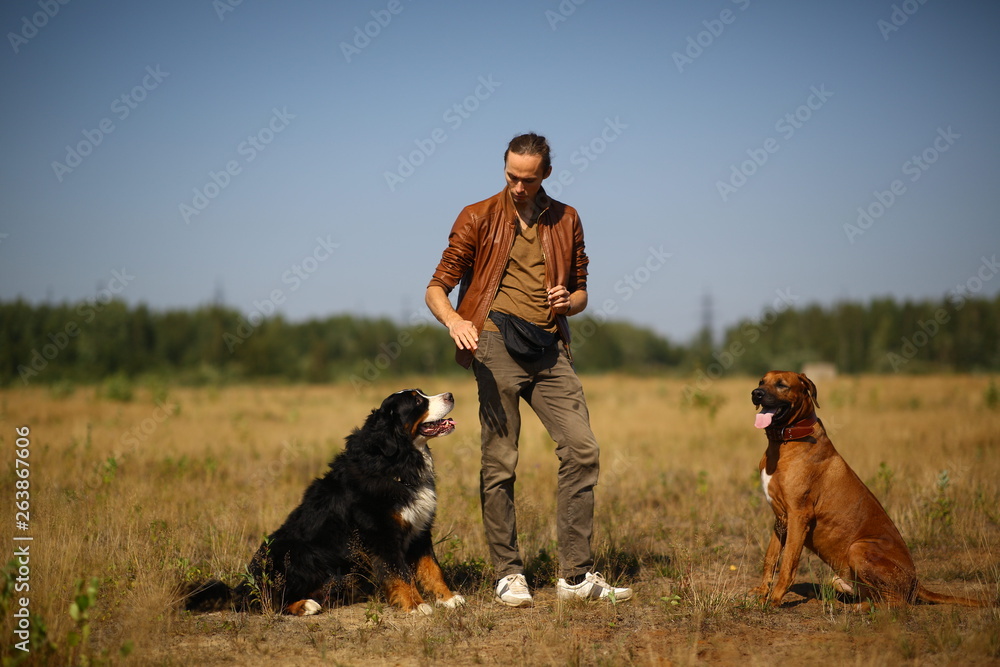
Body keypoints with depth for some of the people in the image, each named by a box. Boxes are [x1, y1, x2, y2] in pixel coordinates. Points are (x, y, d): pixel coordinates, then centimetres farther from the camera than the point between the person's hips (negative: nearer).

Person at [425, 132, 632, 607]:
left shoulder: (566, 221, 15)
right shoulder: (478, 218, 5)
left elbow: (581, 290, 22)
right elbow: (437, 289, 2)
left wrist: (569, 302, -2)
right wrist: (454, 320, -20)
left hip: (549, 349, 3)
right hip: (497, 345, -3)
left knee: (582, 448, -7)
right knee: (500, 462, -3)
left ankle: (575, 576, -1)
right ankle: (508, 575, 8)